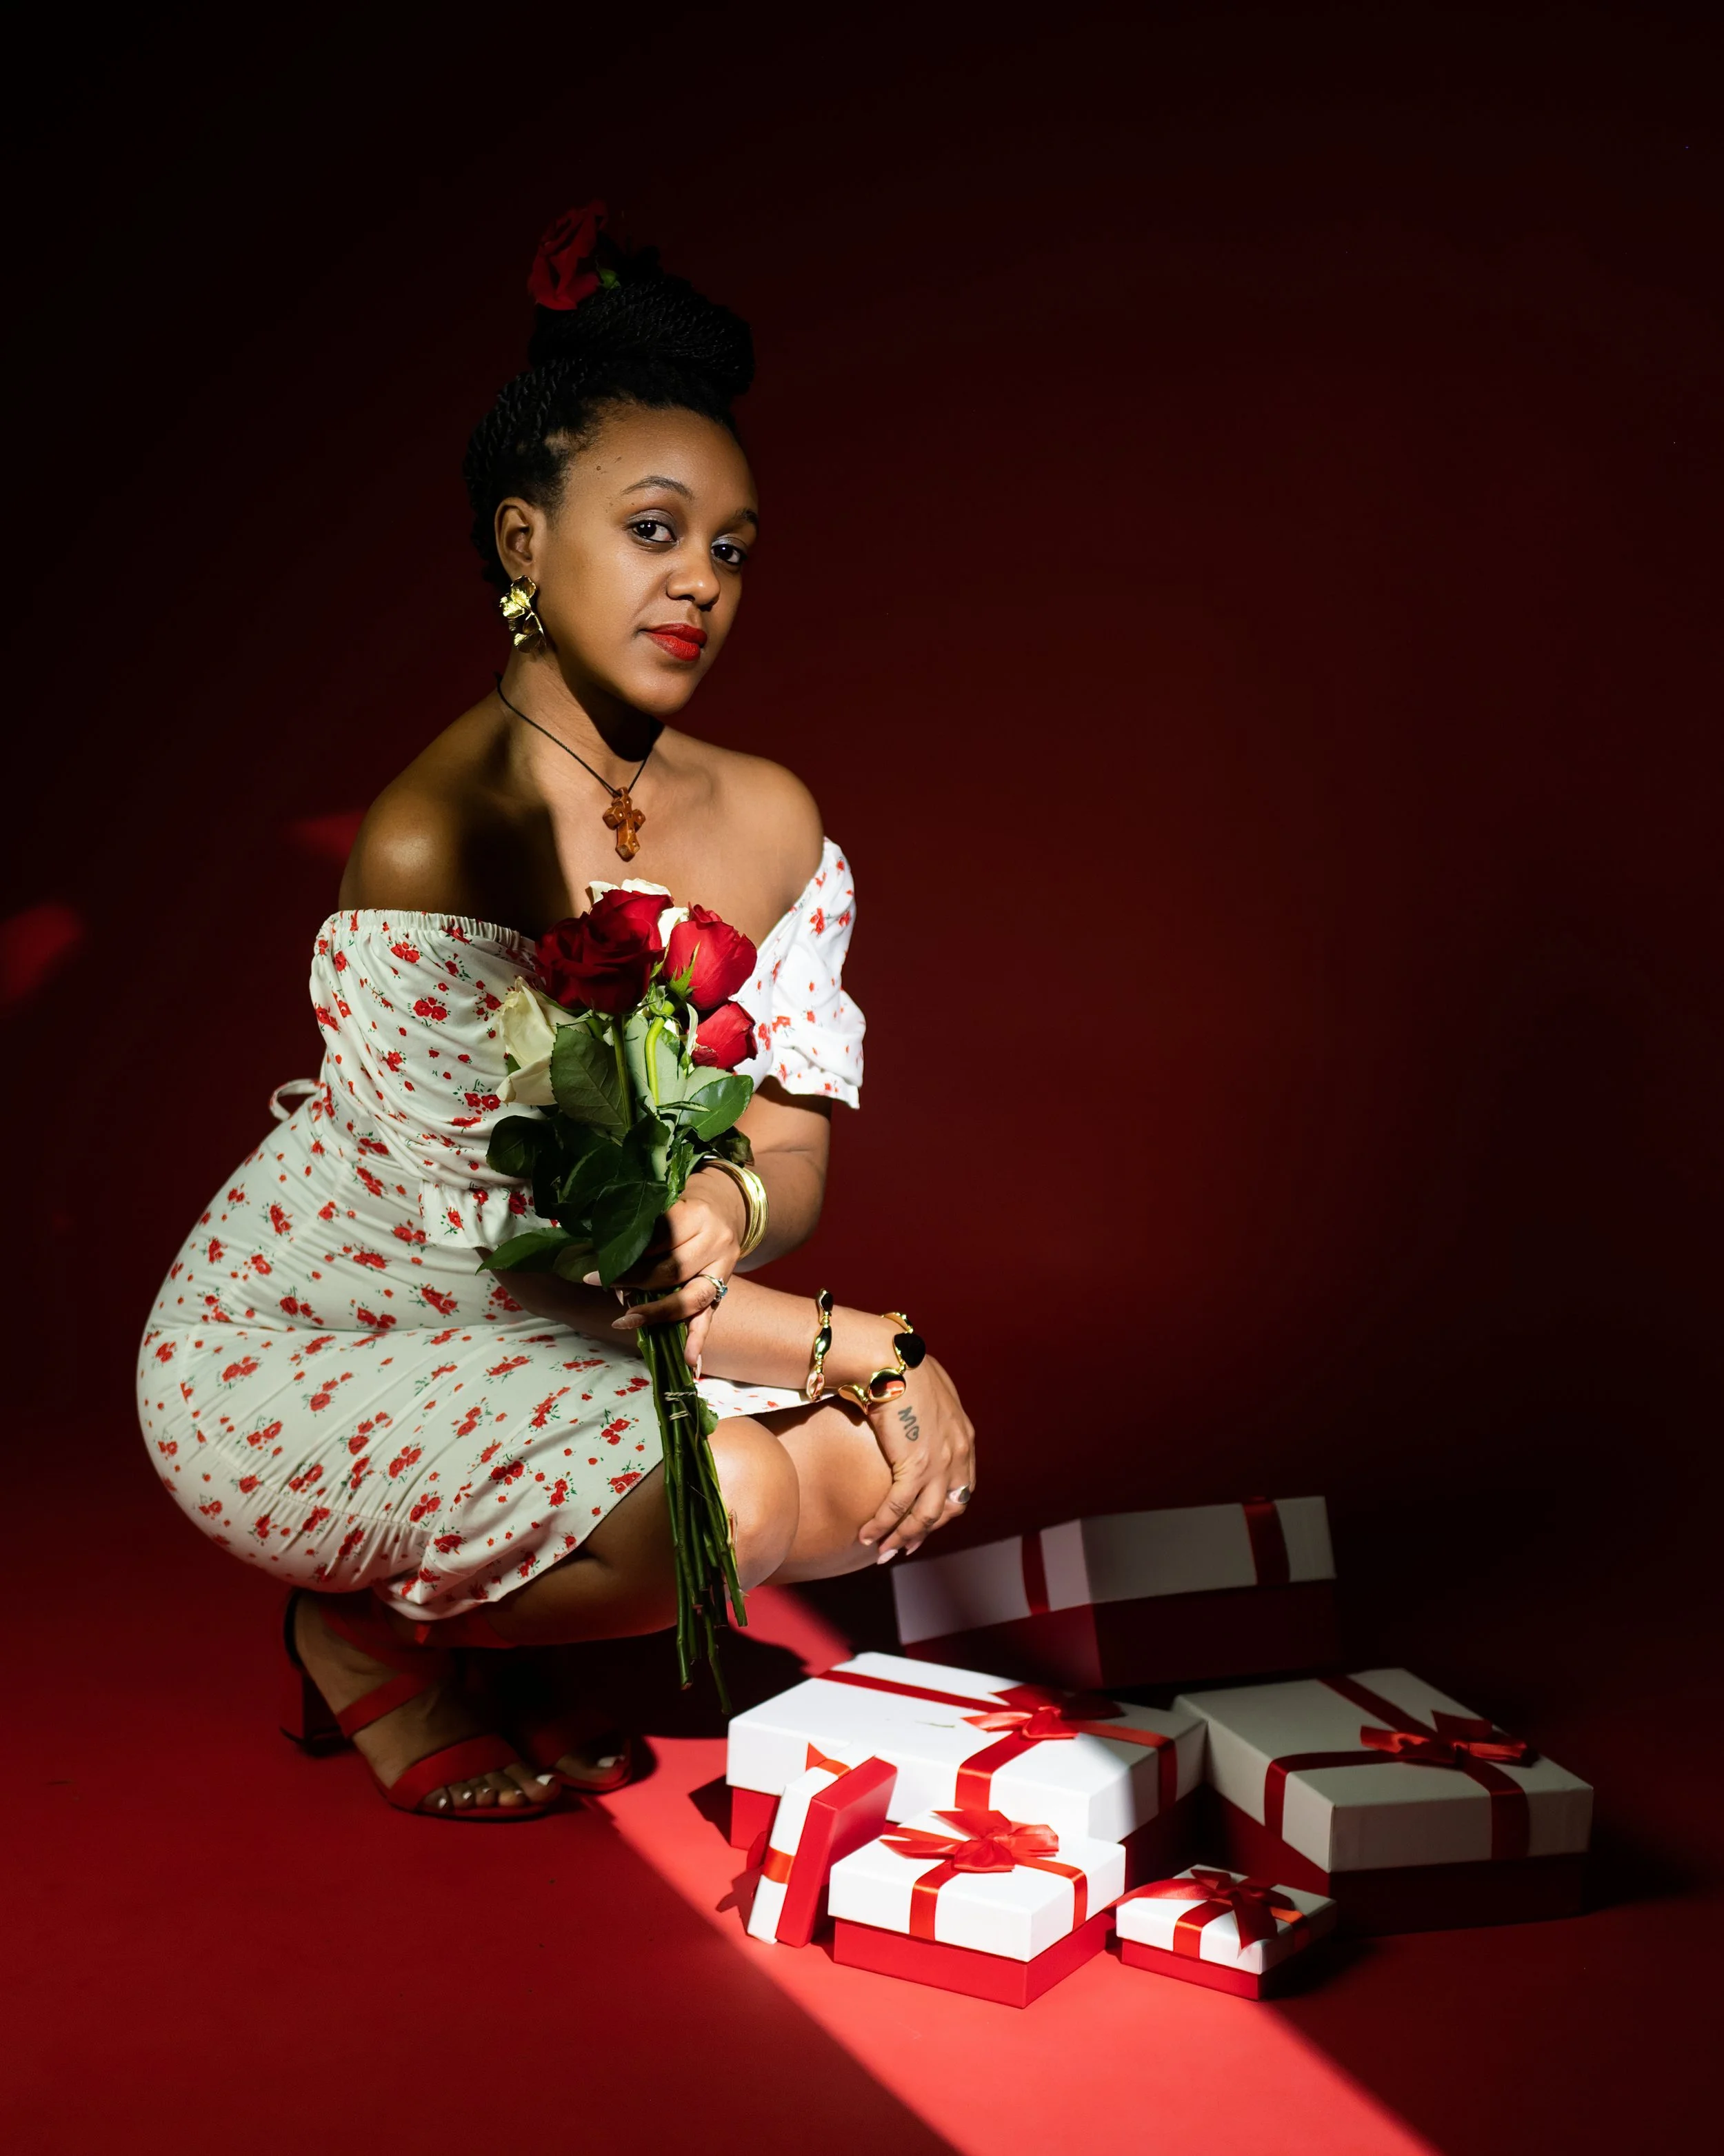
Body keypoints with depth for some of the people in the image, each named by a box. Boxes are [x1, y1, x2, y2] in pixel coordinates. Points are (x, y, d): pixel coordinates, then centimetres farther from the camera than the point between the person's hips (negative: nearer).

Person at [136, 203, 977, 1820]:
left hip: (547, 1348, 7)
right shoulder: (431, 847, -25)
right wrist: (859, 1345, -23)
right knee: (732, 1493, -29)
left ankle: (458, 1587, 9)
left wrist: (728, 1209, -28)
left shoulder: (767, 823, -3)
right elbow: (503, 1245, -24)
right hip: (292, 1358, -7)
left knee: (906, 1468, -10)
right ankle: (372, 1630, 1)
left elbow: (793, 1154, -2)